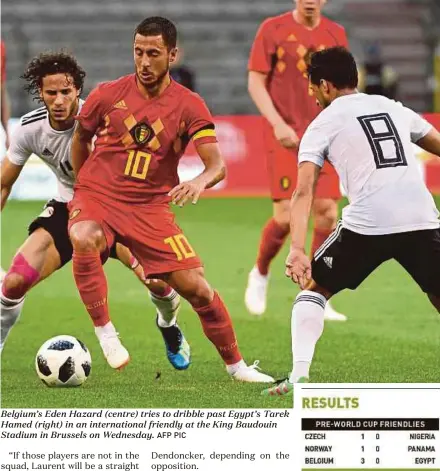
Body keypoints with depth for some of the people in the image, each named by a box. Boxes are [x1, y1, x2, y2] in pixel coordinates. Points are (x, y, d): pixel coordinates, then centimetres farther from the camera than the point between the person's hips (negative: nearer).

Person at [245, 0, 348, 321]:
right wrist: (278, 123, -16)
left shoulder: (336, 34, 8)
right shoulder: (273, 29, -3)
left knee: (327, 215, -3)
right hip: (285, 136, -4)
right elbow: (256, 82, -4)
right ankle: (260, 275, 17)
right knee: (286, 216, -12)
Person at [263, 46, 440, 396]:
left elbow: (304, 192, 0)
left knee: (314, 287, 19)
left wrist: (297, 250, -9)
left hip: (367, 223, -3)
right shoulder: (395, 109, 22)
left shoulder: (323, 125, 11)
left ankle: (300, 375, 5)